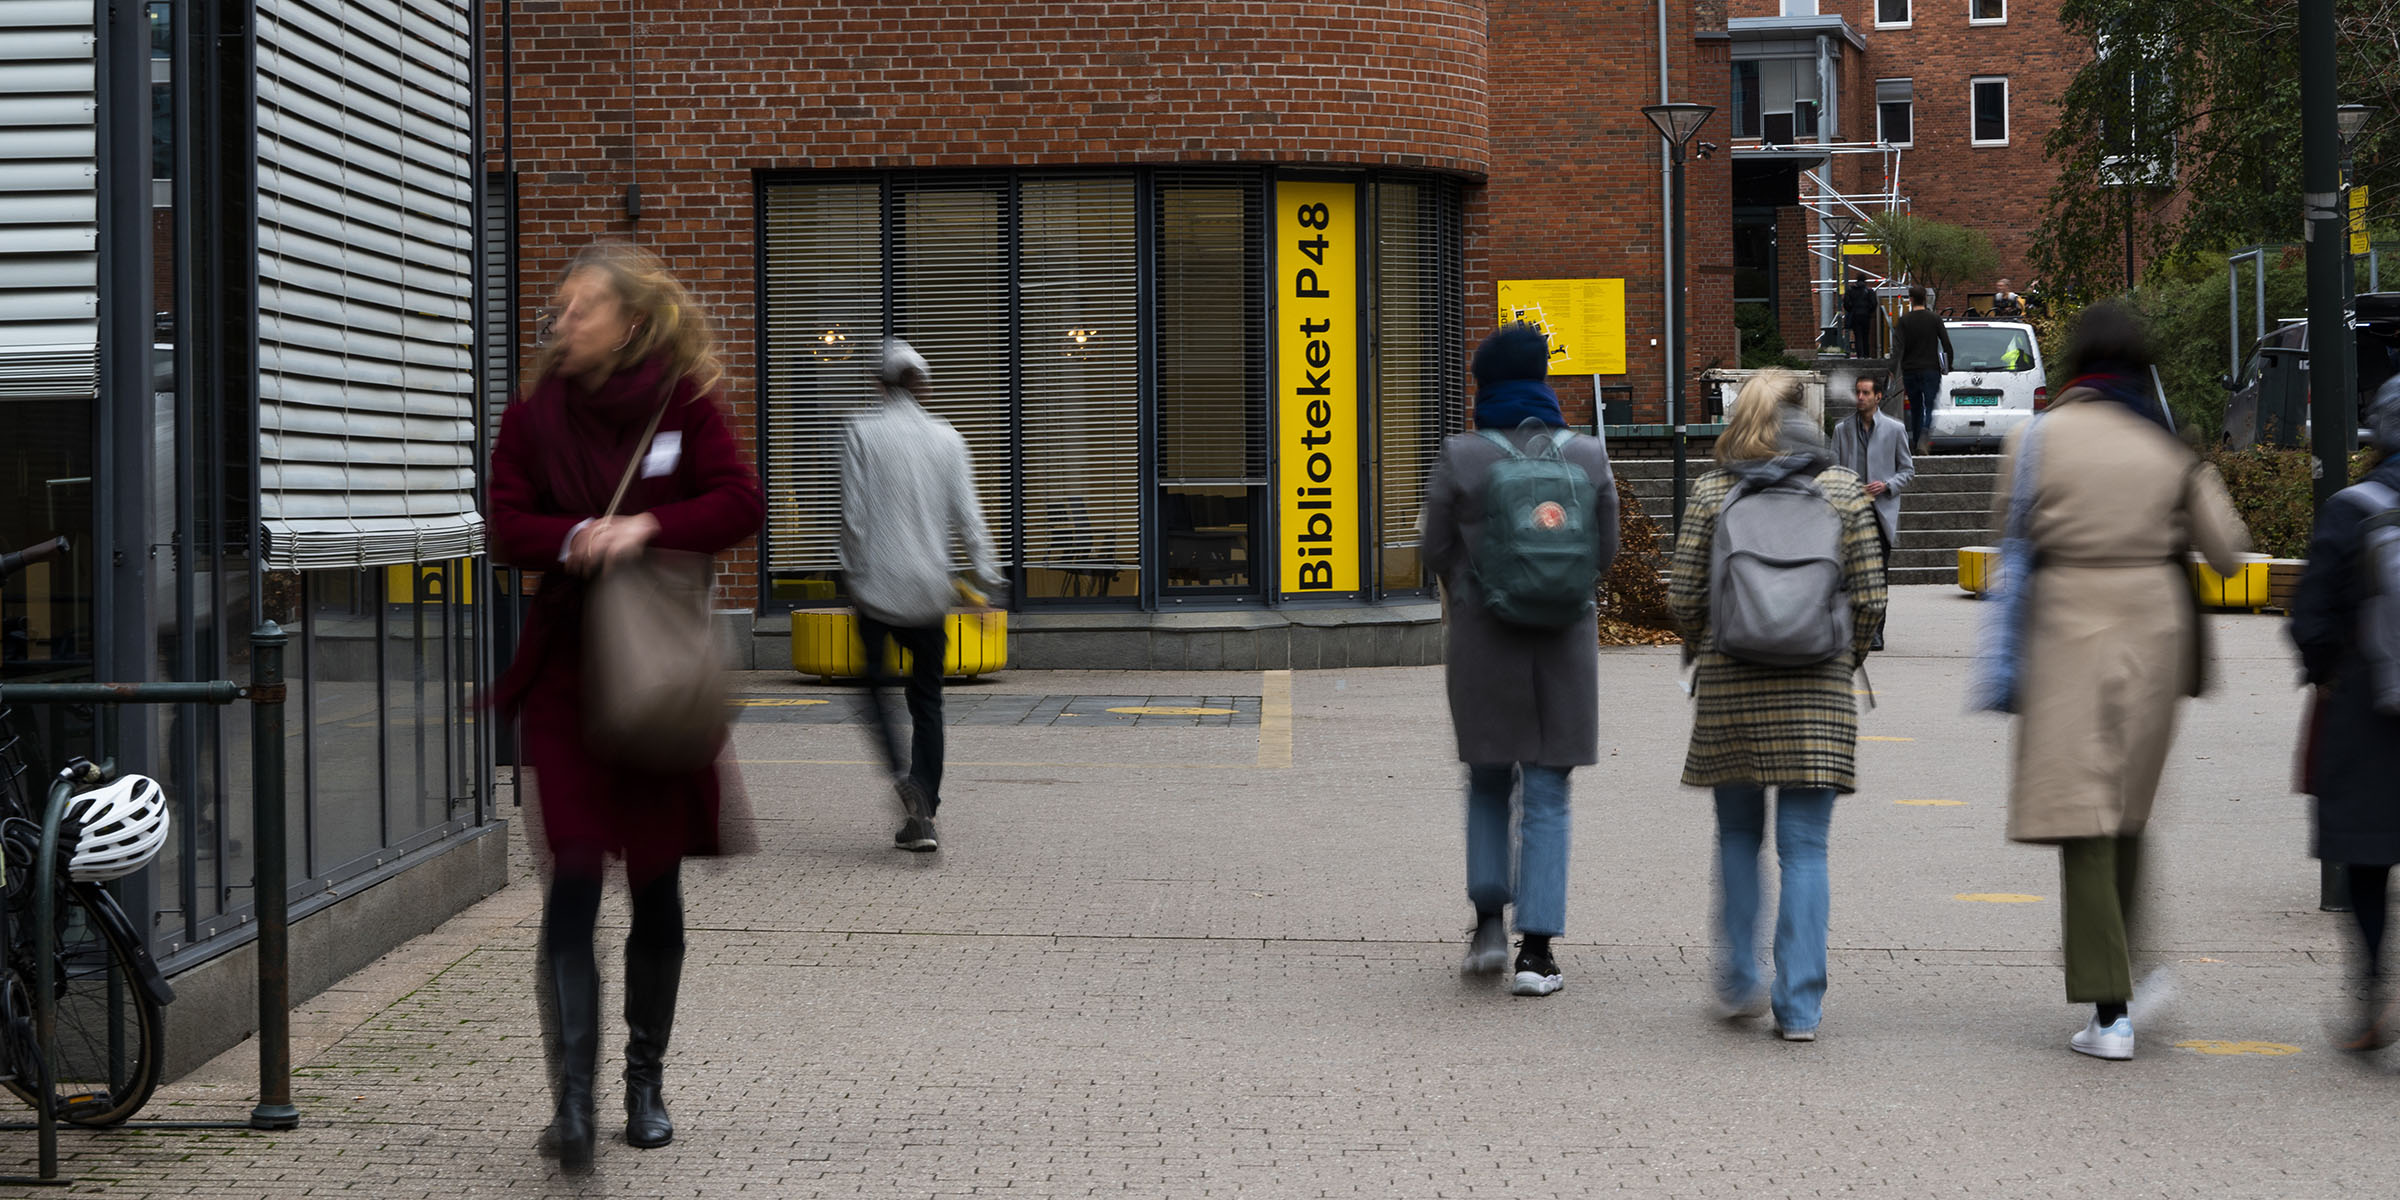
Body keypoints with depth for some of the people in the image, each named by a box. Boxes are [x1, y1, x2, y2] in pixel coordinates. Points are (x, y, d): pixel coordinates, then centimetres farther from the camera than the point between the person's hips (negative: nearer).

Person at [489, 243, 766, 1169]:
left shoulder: (684, 404, 2)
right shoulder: (536, 416, 6)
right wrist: (578, 539, -19)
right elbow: (507, 525, 0)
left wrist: (646, 528, -20)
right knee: (574, 873, -12)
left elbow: (741, 503, -6)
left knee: (657, 880, 8)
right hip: (566, 670, 0)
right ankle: (572, 1096, -16)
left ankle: (646, 1083, 23)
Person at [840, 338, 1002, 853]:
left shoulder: (861, 433, -3)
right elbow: (967, 514, 0)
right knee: (927, 698, 9)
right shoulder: (946, 437, 4)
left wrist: (854, 572, 0)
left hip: (879, 580, -3)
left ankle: (903, 775, -16)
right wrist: (985, 577, 2)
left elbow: (854, 513, -8)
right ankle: (922, 816, 6)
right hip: (930, 587, 3)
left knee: (876, 684, 10)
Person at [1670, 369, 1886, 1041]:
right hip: (1817, 688, 0)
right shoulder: (1844, 491, 1)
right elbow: (1870, 598, -1)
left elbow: (1684, 596, -1)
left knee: (1738, 837, 17)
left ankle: (1737, 985, 19)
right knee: (1805, 847, 2)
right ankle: (1800, 1007, 0)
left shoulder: (1711, 493, 0)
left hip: (1729, 685, 0)